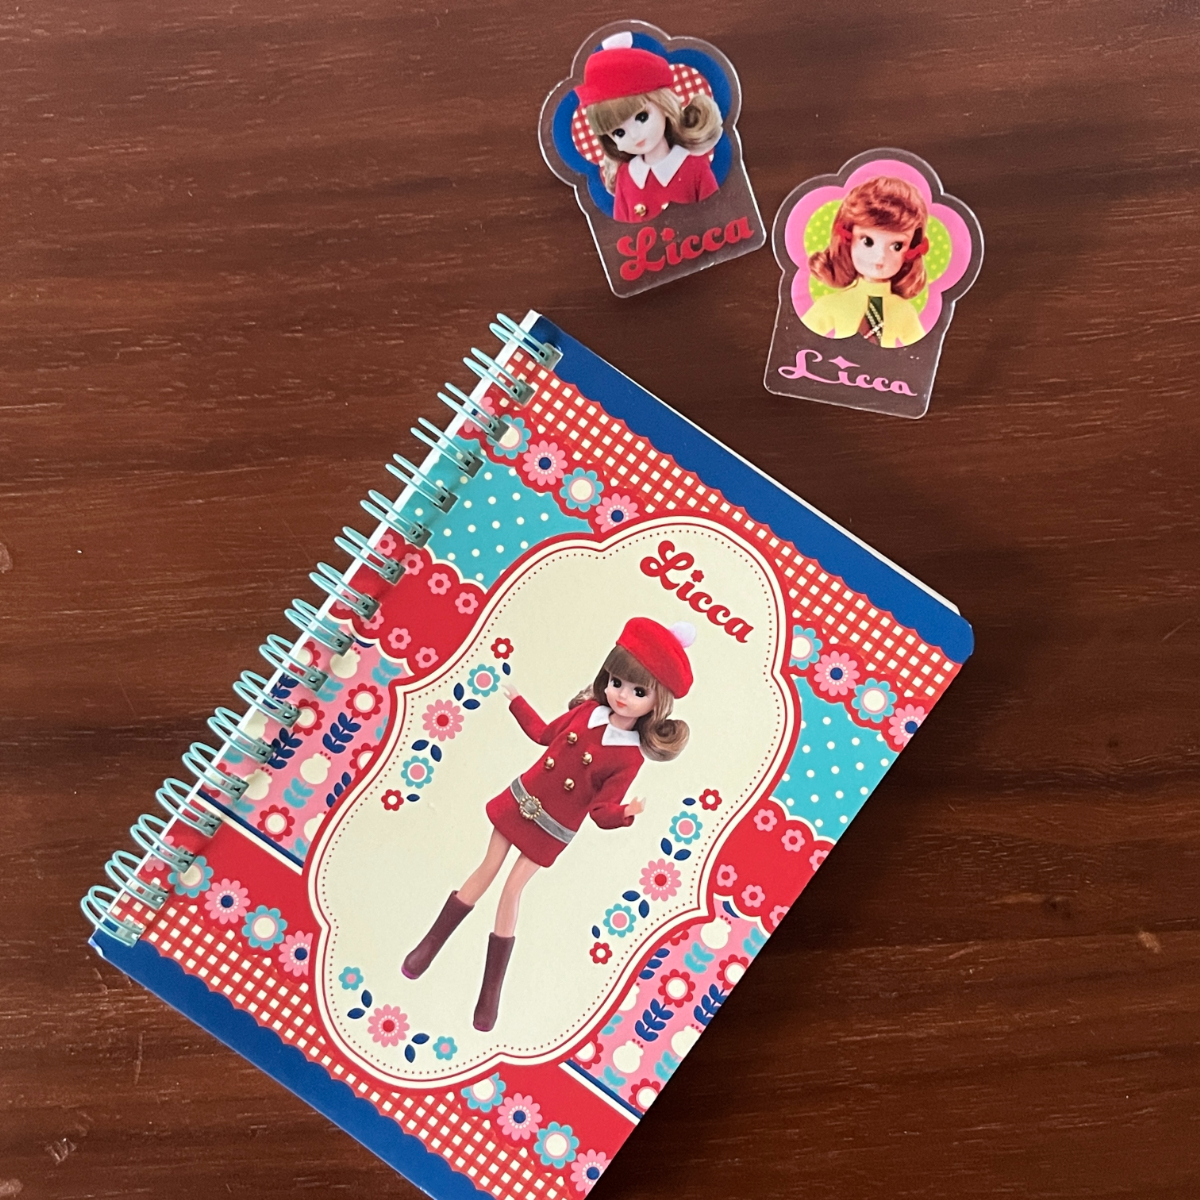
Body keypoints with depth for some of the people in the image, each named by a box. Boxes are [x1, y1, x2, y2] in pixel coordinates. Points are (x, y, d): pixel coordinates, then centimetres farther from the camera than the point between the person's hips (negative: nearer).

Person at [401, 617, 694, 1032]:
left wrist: (625, 813, -42)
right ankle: (429, 945, 28)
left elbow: (601, 810, -20)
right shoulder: (587, 711, -9)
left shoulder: (629, 757, -20)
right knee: (486, 871, 12)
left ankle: (490, 991, 17)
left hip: (552, 829, -3)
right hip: (520, 801, 3)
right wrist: (516, 701, 21)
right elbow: (545, 734, 10)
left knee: (511, 892, 0)